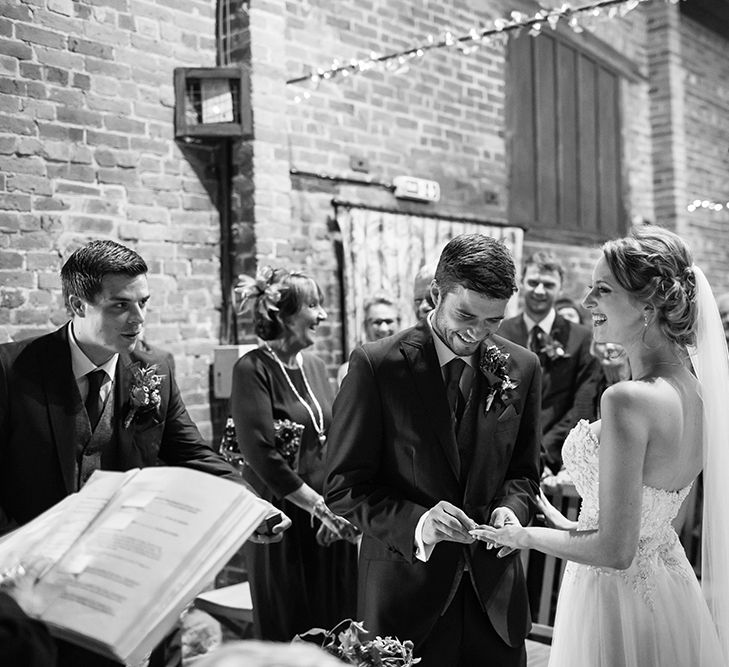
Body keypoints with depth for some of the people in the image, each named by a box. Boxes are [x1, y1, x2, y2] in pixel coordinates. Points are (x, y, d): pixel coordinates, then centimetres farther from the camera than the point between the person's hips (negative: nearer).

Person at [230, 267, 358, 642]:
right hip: (284, 520, -6)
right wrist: (321, 507, -14)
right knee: (289, 632, 8)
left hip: (332, 522, 6)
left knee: (336, 624, 13)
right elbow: (261, 456, -17)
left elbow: (336, 442, 10)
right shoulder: (253, 370, -12)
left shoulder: (315, 367, 9)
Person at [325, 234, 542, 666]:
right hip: (406, 587, -3)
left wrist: (511, 508, -10)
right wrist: (416, 523, -24)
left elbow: (523, 471, 11)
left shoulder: (522, 368, 1)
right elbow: (345, 487, -10)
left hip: (495, 591, 4)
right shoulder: (375, 366, -12)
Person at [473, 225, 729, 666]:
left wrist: (527, 536, -12)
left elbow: (615, 549, -25)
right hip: (671, 586, 8)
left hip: (618, 598, -7)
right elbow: (653, 507, 8)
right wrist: (573, 526, 14)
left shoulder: (627, 399, -28)